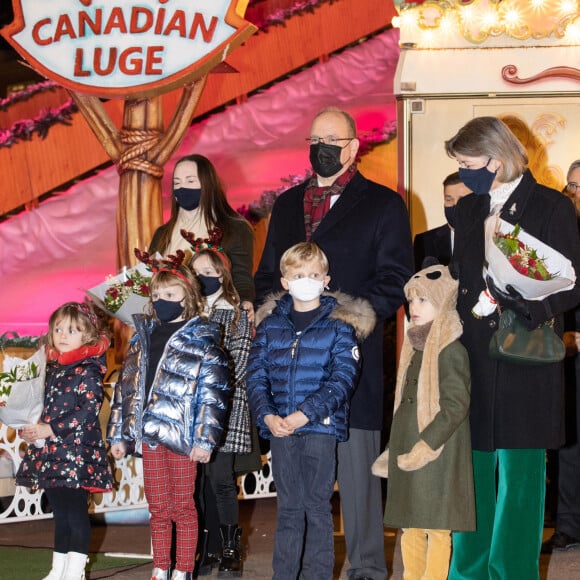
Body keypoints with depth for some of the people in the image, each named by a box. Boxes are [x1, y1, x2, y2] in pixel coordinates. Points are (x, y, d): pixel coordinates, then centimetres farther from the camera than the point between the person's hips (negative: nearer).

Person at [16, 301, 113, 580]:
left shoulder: (88, 369, -9)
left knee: (76, 512, -4)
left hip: (77, 452, -7)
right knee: (60, 513, 13)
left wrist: (51, 429, -19)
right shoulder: (53, 368, 13)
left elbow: (90, 408, -17)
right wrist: (34, 430, 1)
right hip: (51, 452, 7)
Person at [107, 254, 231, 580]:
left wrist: (204, 439, -16)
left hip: (182, 436, -5)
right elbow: (127, 385, 14)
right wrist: (119, 435, 10)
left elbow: (214, 392, -10)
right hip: (149, 434, 5)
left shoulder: (201, 338, -4)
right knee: (158, 508, 12)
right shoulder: (144, 335, 12)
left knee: (182, 507, 3)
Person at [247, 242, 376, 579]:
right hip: (280, 428, 3)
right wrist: (267, 416, -10)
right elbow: (256, 375, 6)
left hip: (321, 426, -3)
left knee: (317, 507, 2)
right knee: (289, 508, 11)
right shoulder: (271, 324, 9)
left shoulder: (339, 324, -2)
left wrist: (305, 413, -18)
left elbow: (343, 378, -10)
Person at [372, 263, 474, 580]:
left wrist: (424, 448, -23)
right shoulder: (414, 348, 13)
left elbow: (456, 406, -18)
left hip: (436, 456, -8)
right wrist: (392, 453, 18)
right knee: (410, 528, 11)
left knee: (436, 529, -3)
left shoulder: (451, 351, -11)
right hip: (406, 455, 8)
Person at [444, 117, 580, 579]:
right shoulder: (468, 210, 14)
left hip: (524, 367, -5)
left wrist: (523, 300, -22)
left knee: (519, 477, 1)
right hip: (472, 363, 5)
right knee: (471, 470, 8)